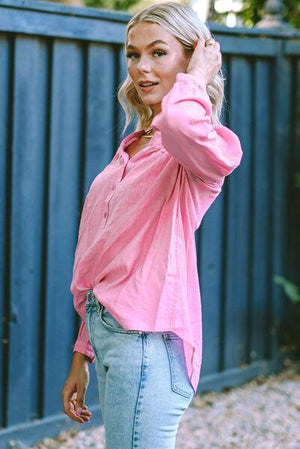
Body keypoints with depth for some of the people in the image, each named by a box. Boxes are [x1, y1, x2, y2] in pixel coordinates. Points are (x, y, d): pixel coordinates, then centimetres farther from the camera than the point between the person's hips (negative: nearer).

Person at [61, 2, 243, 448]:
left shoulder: (206, 149, -8)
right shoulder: (133, 149, 19)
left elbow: (181, 122, -36)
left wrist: (196, 76, -14)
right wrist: (82, 357, 19)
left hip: (147, 340, -8)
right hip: (109, 330, 9)